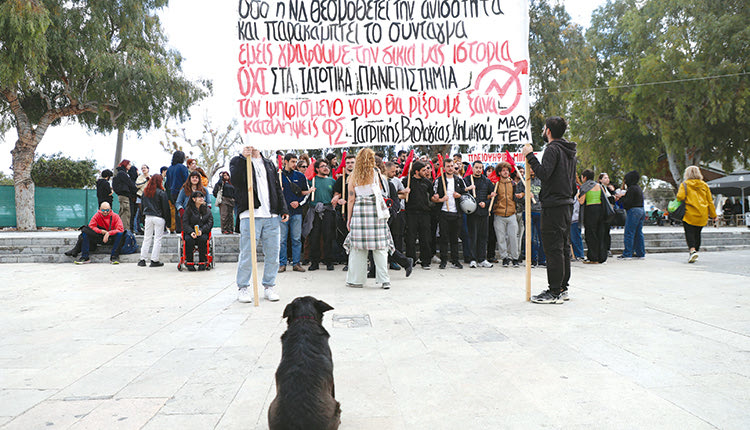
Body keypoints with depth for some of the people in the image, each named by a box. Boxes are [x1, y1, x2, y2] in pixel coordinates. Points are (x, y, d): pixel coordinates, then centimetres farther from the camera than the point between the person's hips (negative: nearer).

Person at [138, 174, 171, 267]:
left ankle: (142, 259, 11)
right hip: (159, 218, -5)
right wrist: (167, 221, -2)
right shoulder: (161, 192, -11)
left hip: (148, 217, 5)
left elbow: (142, 205, 13)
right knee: (157, 239, 1)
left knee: (147, 238, 11)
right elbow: (165, 207, -8)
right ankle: (154, 260, 2)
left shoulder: (145, 192, 5)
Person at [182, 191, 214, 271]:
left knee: (202, 239, -33)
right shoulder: (188, 209, 6)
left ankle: (202, 262, -24)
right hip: (190, 232, -1)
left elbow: (210, 223, 3)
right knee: (189, 240, -34)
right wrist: (191, 232, -20)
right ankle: (189, 262, -24)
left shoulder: (207, 210, 12)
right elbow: (185, 223, 0)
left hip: (203, 232, 1)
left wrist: (201, 230, -15)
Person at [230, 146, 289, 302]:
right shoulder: (238, 161, 7)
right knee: (247, 254, -2)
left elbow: (278, 188, 21)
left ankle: (269, 286, 17)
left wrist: (283, 209, 12)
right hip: (250, 215, -4)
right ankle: (242, 288, 12)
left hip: (271, 217, 4)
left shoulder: (269, 164, 21)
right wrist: (243, 157, -17)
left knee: (272, 254, 5)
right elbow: (235, 180, -14)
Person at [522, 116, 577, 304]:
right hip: (567, 204, 10)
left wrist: (530, 156, -16)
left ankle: (555, 292, -5)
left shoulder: (552, 149, -12)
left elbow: (544, 173, -24)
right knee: (564, 246, 13)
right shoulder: (569, 151, 18)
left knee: (553, 248, -7)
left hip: (553, 206, -10)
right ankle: (563, 288, 19)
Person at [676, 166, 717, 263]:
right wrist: (713, 215, 19)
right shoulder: (704, 185, 12)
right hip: (702, 215, 4)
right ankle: (696, 250, 20)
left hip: (690, 214, -4)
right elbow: (710, 201, 14)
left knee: (689, 233, -7)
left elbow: (680, 197, -16)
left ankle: (693, 250, -26)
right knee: (697, 233, 14)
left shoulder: (685, 184, -1)